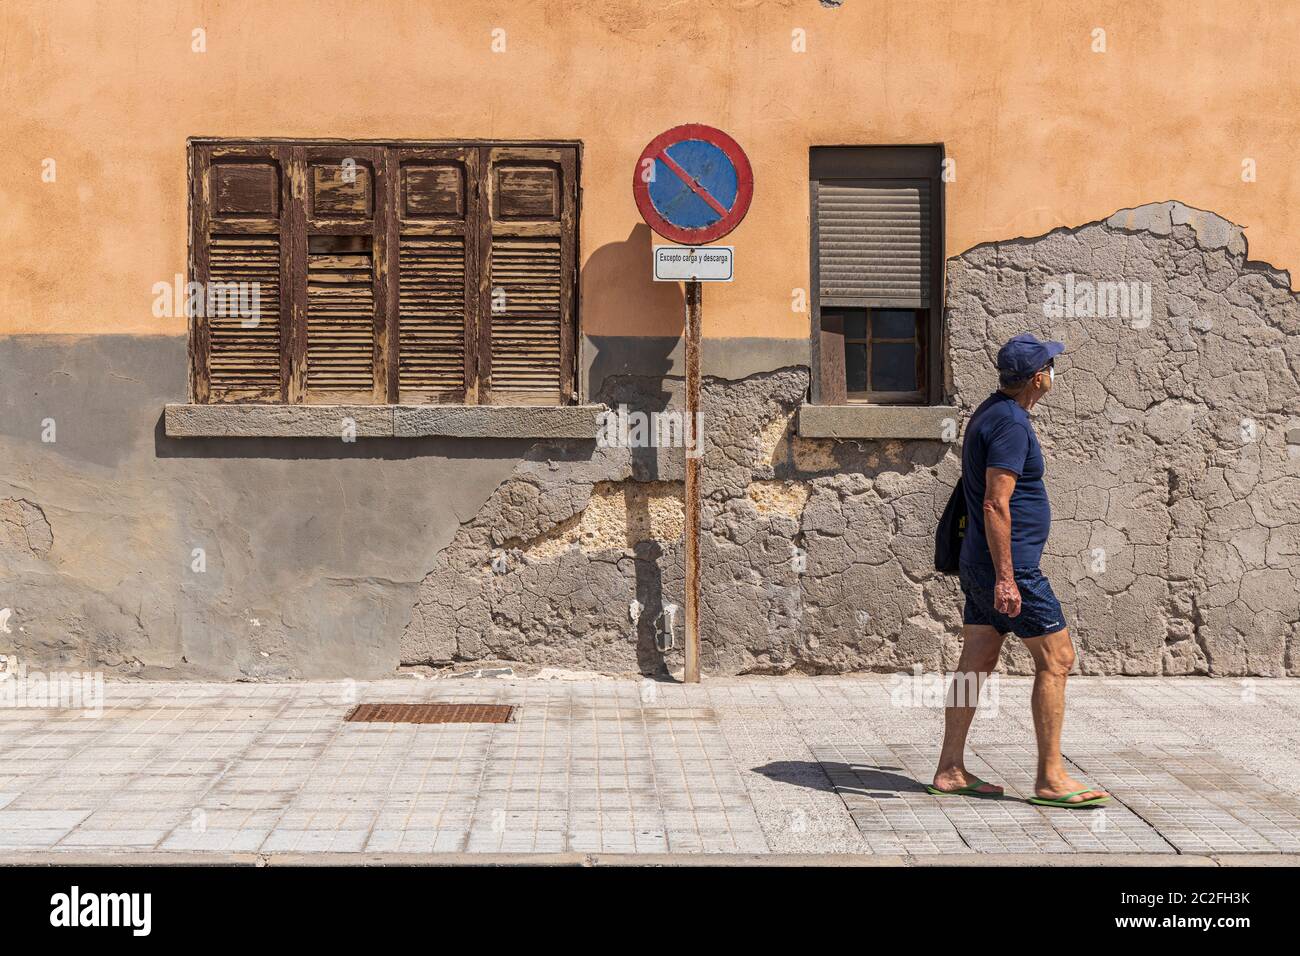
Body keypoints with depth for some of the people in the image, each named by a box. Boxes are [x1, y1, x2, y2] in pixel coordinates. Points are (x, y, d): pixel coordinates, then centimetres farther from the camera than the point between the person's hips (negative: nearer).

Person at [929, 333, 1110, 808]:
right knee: (1056, 659, -3)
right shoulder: (1011, 424, -18)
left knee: (976, 664, 10)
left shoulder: (991, 413, 15)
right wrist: (1005, 577, -25)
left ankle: (950, 770, 14)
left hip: (981, 565, 10)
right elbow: (995, 505, -24)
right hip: (1009, 567, -10)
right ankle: (1050, 777, 1)